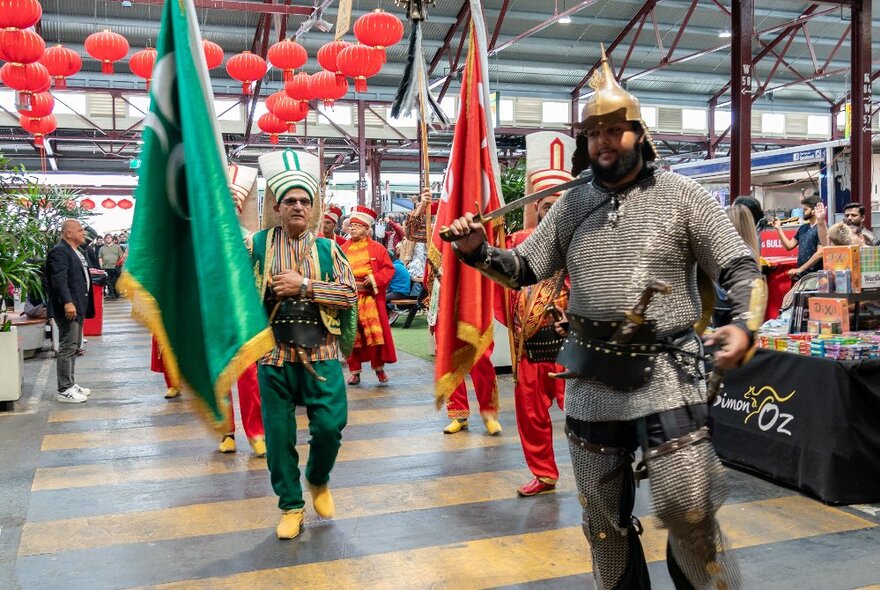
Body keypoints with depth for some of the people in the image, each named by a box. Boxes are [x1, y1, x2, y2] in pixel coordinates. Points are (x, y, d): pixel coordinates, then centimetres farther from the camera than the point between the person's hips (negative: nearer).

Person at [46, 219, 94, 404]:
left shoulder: (76, 252, 19)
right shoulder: (59, 251, -13)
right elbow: (59, 280, -23)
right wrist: (67, 303, -31)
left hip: (79, 307, 10)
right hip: (68, 308, -10)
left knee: (74, 347, 16)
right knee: (67, 348, -7)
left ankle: (70, 384, 25)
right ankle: (64, 390, -3)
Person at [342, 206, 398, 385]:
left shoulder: (377, 248, 2)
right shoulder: (343, 249, 8)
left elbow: (389, 269, 0)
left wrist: (374, 279, -14)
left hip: (371, 298, -2)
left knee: (376, 332, -4)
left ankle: (379, 367, 12)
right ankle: (355, 371, 15)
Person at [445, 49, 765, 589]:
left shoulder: (682, 195, -3)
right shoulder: (572, 206, 9)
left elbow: (741, 268, -5)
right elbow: (524, 269, 13)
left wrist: (745, 324, -24)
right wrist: (479, 251, -6)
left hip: (665, 373, -4)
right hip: (591, 377, 4)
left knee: (687, 513, -3)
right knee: (603, 515, 15)